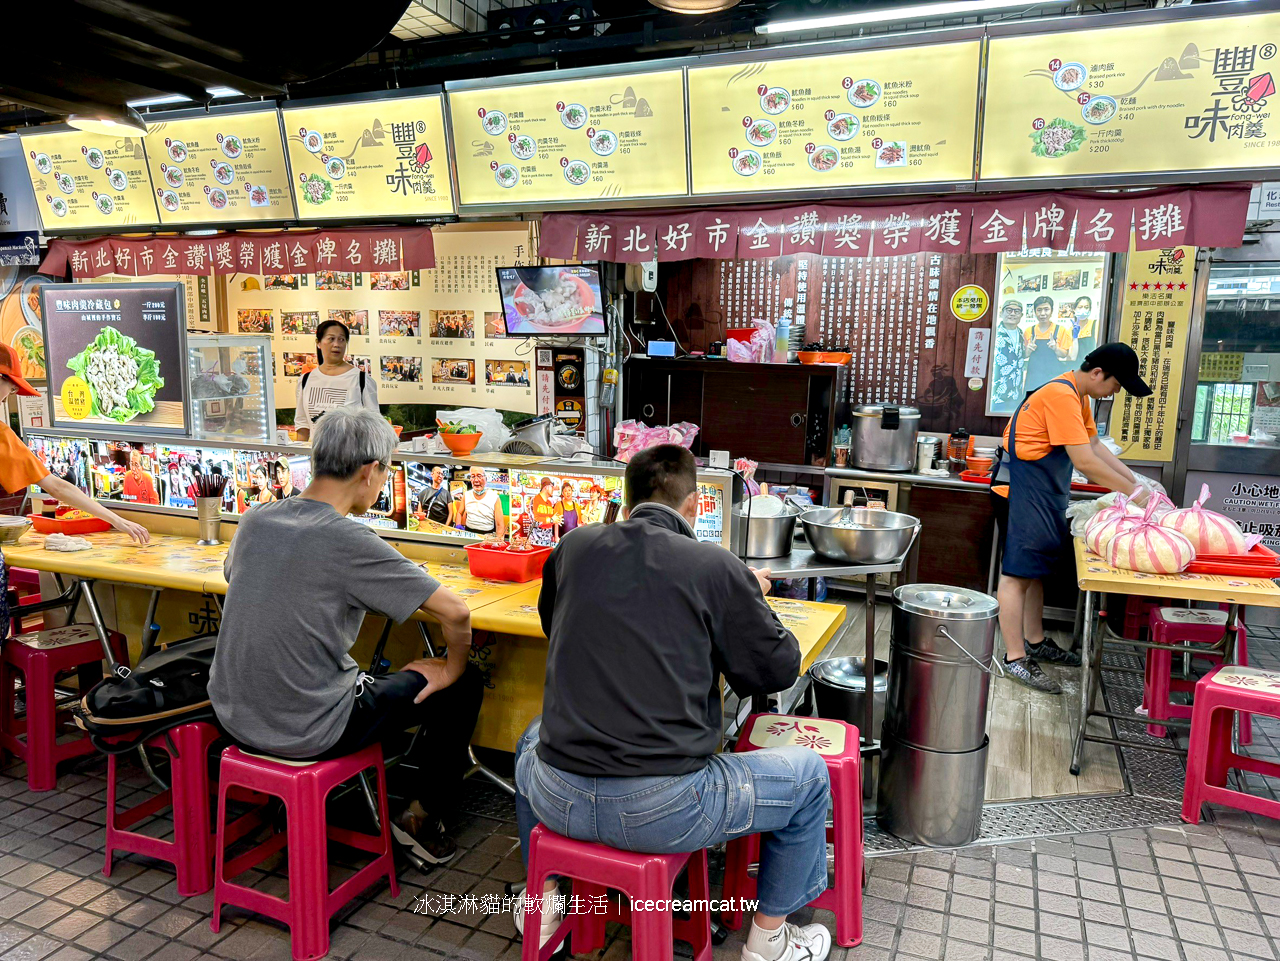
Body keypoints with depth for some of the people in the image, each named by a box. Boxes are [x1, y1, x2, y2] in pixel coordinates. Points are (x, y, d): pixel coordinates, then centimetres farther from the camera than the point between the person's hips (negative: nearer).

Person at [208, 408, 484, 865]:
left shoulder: (255, 520, -4)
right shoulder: (349, 542, -23)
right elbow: (455, 611, -23)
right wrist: (453, 667, -4)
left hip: (235, 714, 8)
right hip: (308, 733, -7)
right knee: (463, 685, 7)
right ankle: (422, 816, 23)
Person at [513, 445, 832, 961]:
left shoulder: (573, 549, 3)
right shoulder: (719, 569, -8)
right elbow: (777, 670, 2)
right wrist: (752, 598, 20)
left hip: (559, 800, 4)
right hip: (662, 809, -4)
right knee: (809, 774, 20)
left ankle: (542, 904, 44)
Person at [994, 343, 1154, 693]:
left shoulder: (1077, 395, 13)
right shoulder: (1061, 395, -21)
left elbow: (1095, 445, 17)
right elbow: (1084, 461, -24)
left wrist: (1135, 480, 9)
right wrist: (1132, 492, -16)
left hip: (1044, 490, 11)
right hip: (1024, 488, -11)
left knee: (1036, 568, 17)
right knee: (1018, 571, -7)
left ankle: (1034, 642, 28)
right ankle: (1015, 659, -4)